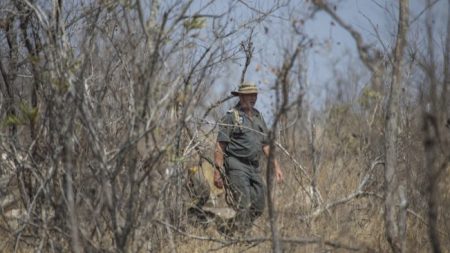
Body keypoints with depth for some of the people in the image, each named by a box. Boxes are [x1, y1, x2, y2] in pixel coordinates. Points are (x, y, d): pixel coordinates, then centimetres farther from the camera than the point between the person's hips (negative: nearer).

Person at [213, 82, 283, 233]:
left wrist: (276, 166, 13)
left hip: (255, 167, 7)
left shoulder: (258, 117, 15)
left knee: (259, 206, 5)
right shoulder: (231, 116, -6)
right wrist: (218, 171, -16)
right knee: (244, 206, -13)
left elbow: (266, 145, 21)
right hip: (237, 166, -7)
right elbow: (220, 146, -10)